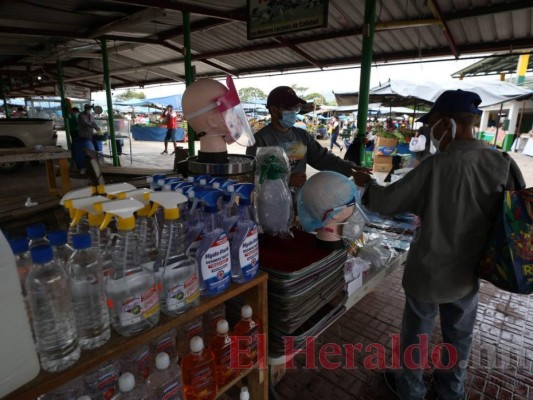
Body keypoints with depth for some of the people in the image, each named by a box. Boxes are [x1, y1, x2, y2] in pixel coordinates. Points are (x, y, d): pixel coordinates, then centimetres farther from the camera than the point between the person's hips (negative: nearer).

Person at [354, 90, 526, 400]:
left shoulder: (437, 166, -25)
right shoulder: (504, 164, -11)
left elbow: (386, 202, -19)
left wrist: (365, 184, 0)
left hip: (428, 272, -4)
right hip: (467, 274, 5)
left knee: (416, 335, 19)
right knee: (459, 335, 26)